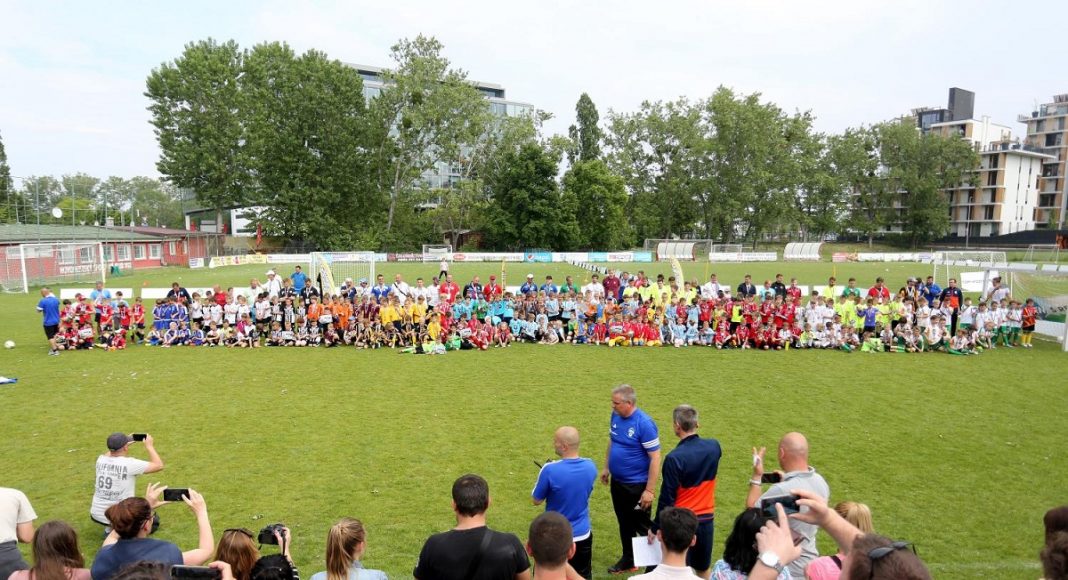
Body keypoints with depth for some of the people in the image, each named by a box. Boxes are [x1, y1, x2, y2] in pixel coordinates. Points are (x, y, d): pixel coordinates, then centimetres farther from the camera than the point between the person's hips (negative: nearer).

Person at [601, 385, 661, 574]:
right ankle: (628, 559, 37)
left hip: (637, 485, -7)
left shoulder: (644, 424, -24)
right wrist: (606, 467, 16)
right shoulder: (616, 416, -2)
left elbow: (655, 458, -21)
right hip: (617, 481, 7)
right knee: (624, 523, 20)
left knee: (642, 525, 6)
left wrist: (649, 490, -21)